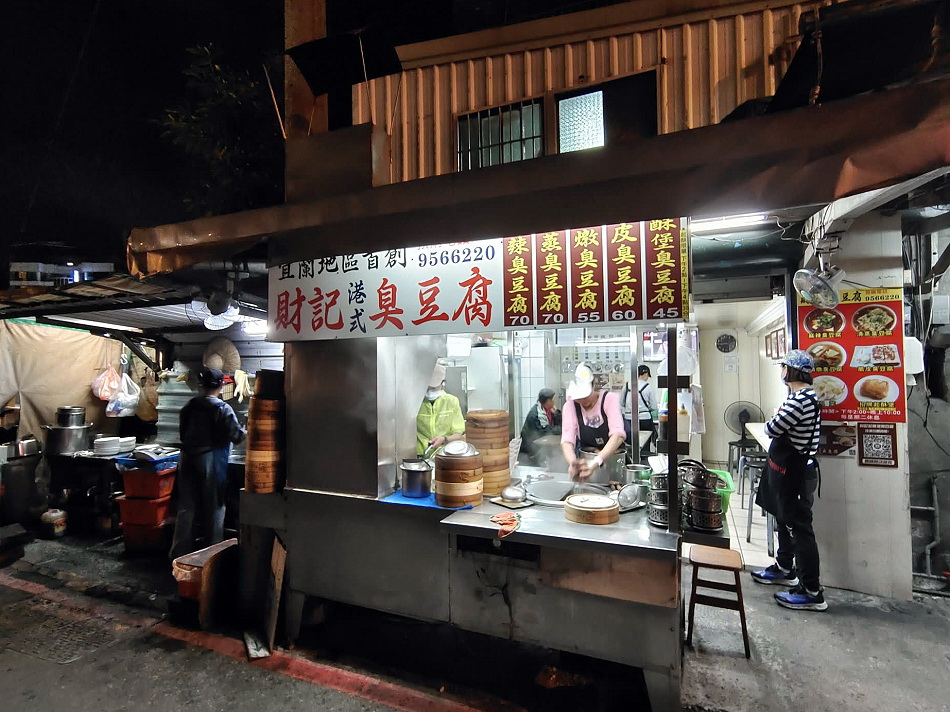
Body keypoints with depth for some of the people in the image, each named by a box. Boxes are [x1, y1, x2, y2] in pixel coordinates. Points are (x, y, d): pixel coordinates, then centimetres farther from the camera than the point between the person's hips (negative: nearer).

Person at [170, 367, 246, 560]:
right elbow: (237, 435, -15)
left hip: (188, 459, 5)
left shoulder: (189, 406, 3)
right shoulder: (222, 409, -14)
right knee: (214, 508, 7)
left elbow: (182, 432, 11)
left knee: (187, 507, 13)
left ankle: (180, 552, 20)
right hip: (212, 461, -5)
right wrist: (244, 430, 6)